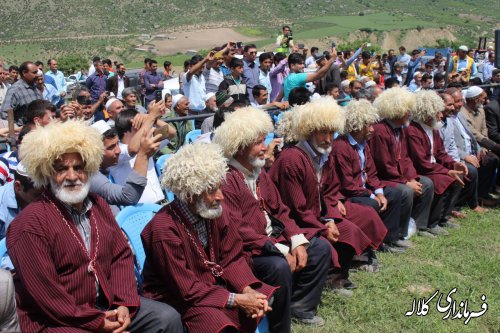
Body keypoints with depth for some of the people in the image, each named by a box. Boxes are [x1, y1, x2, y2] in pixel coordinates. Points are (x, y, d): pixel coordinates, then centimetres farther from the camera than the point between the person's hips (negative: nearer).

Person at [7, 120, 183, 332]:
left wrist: (124, 303, -6)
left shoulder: (98, 205, 10)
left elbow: (122, 255, 9)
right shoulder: (30, 223, -13)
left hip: (107, 305, 7)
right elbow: (43, 292, -17)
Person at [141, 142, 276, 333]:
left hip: (215, 285, 7)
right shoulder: (164, 229, -26)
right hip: (178, 300, -7)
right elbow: (186, 289, -22)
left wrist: (248, 290, -17)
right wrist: (236, 300, -24)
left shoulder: (216, 211, -7)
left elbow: (232, 259, 2)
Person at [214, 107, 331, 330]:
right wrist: (280, 250, -22)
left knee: (321, 248, 6)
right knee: (280, 266, -34)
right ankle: (280, 328, -12)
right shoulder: (226, 180, -20)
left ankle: (300, 306, 14)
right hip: (247, 250, -10)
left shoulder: (259, 172, 12)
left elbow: (280, 210, 13)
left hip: (274, 238, 10)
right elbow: (238, 231, -24)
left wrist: (297, 241, -3)